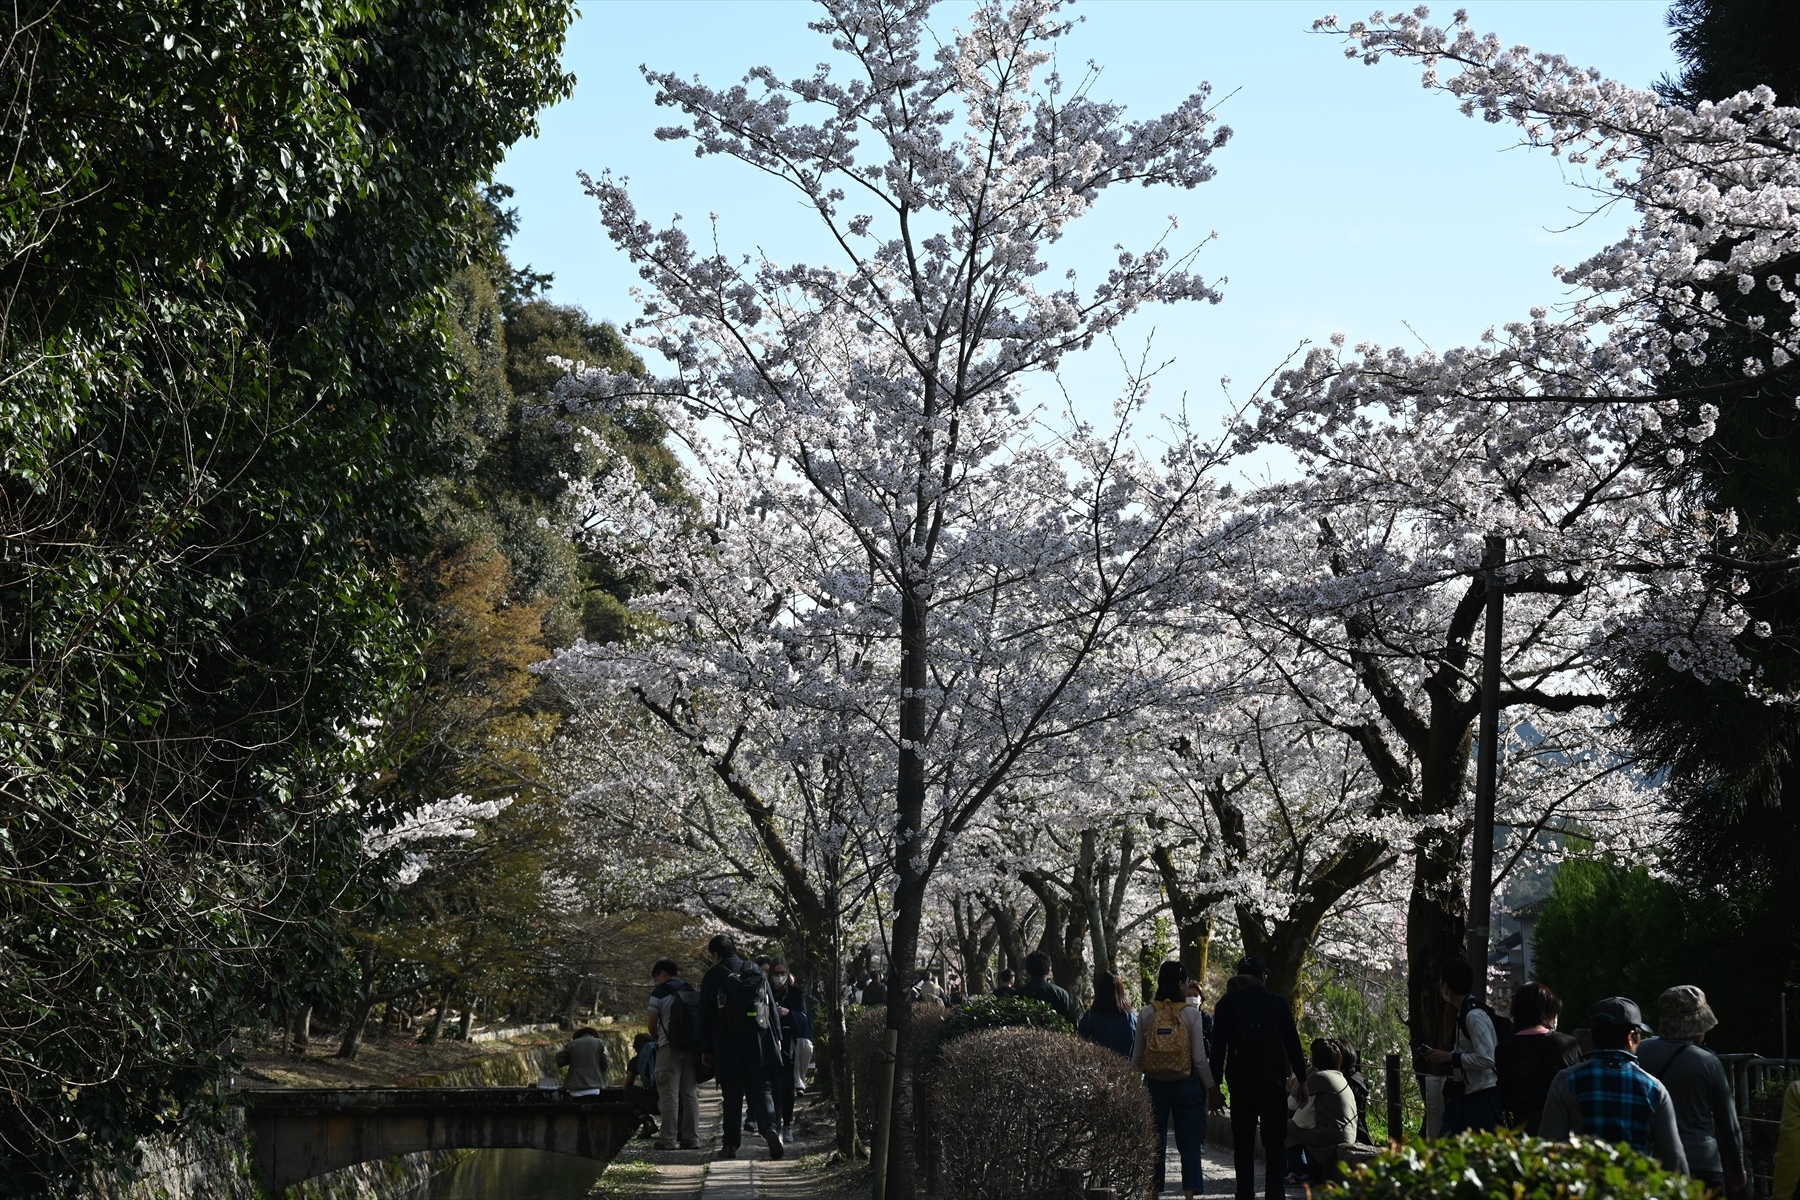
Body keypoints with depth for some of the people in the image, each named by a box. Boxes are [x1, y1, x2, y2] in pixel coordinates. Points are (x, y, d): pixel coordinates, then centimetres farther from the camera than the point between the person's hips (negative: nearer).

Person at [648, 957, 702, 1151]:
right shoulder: (693, 992, 13)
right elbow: (699, 1022, 13)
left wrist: (656, 1038, 17)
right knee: (690, 1094, 8)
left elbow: (652, 1026, -2)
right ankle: (691, 1139, 8)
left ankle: (668, 1140, -5)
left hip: (670, 1047, -5)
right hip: (692, 1047, 5)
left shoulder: (659, 993, -2)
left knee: (669, 1095, -3)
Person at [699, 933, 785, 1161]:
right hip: (759, 1042, 2)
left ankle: (730, 1144, 4)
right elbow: (771, 1007, 10)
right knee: (761, 1088, 4)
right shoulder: (756, 971, 9)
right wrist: (776, 1037, 16)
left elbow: (705, 1016, 0)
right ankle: (770, 1127, -20)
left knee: (732, 1093, 4)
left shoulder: (712, 977, -1)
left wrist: (705, 1049, 6)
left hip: (728, 1045, -2)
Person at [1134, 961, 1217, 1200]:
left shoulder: (1146, 1013, -1)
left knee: (1155, 1142, 11)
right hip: (1186, 1084, -2)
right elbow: (1199, 1057, -6)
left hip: (1154, 1083, 2)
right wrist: (1210, 1087, 3)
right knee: (1189, 1143, 3)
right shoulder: (1191, 1014, -7)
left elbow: (1137, 1055, 2)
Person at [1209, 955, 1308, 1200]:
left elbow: (1218, 1048, -1)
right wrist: (1302, 1080, 9)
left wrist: (1214, 1087, 2)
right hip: (1274, 1084, 0)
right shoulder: (1278, 1003, 1)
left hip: (1241, 1085, 0)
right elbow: (1293, 1044, 3)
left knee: (1243, 1143, 5)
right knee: (1274, 1142, 5)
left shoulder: (1226, 1005, 0)